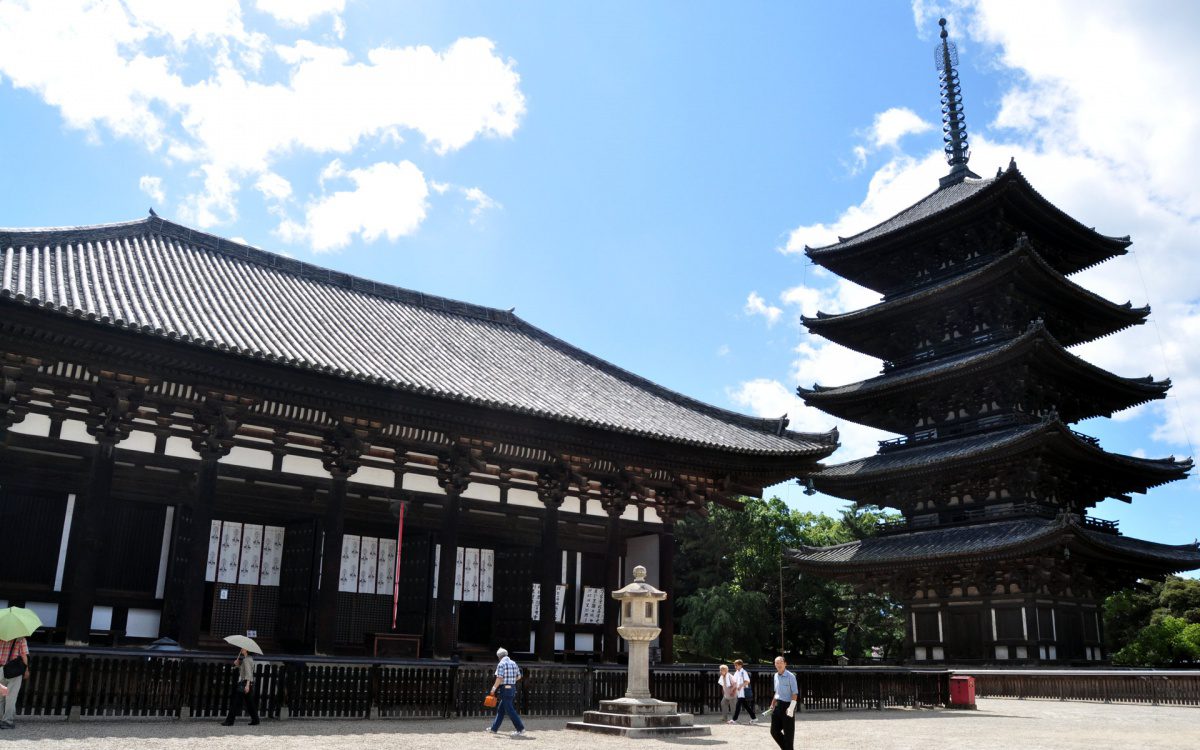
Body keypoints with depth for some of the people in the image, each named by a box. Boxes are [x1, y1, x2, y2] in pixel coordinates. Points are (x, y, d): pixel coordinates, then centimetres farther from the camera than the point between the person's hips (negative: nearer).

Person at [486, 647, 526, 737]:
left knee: (510, 710, -7)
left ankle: (521, 730, -11)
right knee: (501, 709, 19)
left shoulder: (501, 664, -12)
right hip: (513, 688, 8)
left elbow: (499, 678, -19)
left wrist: (494, 688, -10)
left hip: (505, 689, -8)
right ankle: (494, 728, 27)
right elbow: (519, 677, 15)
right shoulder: (514, 663, 11)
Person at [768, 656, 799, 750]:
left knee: (788, 732, 2)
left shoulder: (790, 676, -12)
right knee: (774, 731, 8)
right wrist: (772, 705, 21)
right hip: (778, 705, 7)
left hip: (787, 705, -7)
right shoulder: (776, 676, 9)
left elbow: (795, 693, -15)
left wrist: (791, 708, -22)